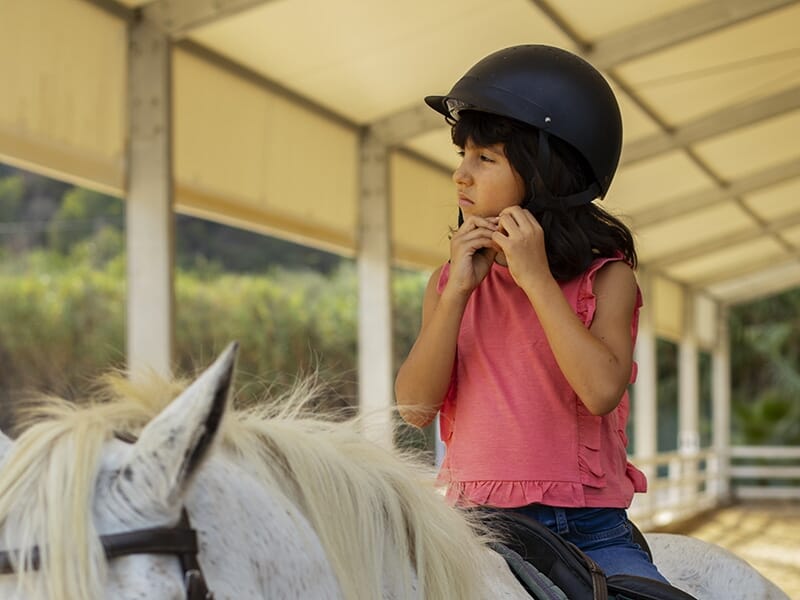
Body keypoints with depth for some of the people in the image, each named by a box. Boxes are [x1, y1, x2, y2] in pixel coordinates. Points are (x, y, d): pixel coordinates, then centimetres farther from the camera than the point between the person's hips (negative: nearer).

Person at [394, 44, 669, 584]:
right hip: (477, 524, 2)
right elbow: (415, 407, -3)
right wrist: (458, 290, -11)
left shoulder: (606, 276, -1)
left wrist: (536, 278, -17)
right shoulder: (448, 284, 8)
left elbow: (602, 391, -18)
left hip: (592, 532, -2)